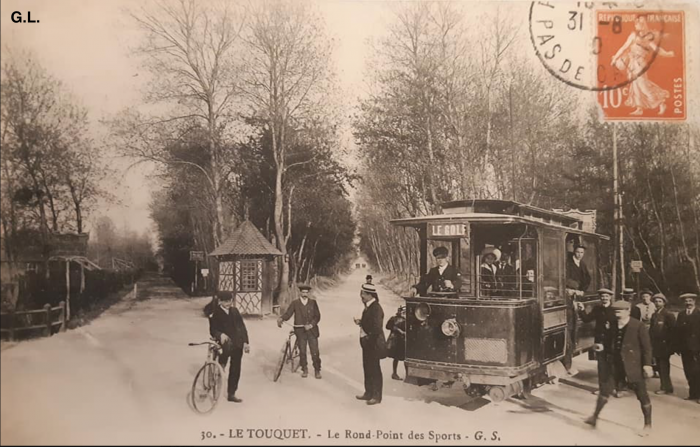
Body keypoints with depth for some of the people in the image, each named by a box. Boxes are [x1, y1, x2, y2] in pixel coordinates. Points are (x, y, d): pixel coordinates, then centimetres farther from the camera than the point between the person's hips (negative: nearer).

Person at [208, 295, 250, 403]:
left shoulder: (234, 311, 10)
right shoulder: (215, 313, -4)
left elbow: (242, 326, 12)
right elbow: (212, 330, -7)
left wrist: (245, 342, 4)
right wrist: (220, 334, -29)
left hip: (237, 344, 4)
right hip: (225, 342, -4)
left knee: (235, 370, 7)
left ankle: (231, 394, 20)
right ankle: (221, 365, -15)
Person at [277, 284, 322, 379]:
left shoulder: (313, 302, 6)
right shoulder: (295, 303, 4)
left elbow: (317, 316, 1)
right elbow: (288, 314, -4)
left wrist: (311, 325, -13)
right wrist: (281, 318, -25)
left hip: (312, 330, 0)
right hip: (300, 331, 0)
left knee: (315, 352, -3)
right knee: (302, 352, 6)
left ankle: (317, 370, 10)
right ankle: (304, 370, 21)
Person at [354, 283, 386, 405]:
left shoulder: (376, 308, -22)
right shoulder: (368, 307, 7)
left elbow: (376, 328, -27)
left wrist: (360, 323, -18)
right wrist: (360, 323, -6)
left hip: (374, 344, -9)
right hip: (367, 343, 9)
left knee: (375, 370, 3)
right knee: (367, 368, 18)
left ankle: (376, 396, 14)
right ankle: (368, 393, 31)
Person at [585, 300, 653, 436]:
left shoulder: (638, 326, -13)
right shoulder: (612, 326, 3)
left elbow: (647, 347, -11)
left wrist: (647, 364, -14)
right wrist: (603, 348, 0)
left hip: (633, 365, -5)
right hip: (614, 363, 5)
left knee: (642, 395, 5)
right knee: (605, 389, 10)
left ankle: (648, 425, 22)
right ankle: (594, 417, 22)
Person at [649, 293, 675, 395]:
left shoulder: (669, 315, -7)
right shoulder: (654, 315, 14)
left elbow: (672, 330, -12)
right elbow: (651, 330, 16)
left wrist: (669, 343, -15)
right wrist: (651, 343, 8)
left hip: (665, 346, -7)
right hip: (656, 346, 7)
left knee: (664, 367, -5)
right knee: (660, 367, 9)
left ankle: (667, 388, 3)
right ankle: (664, 386, 17)